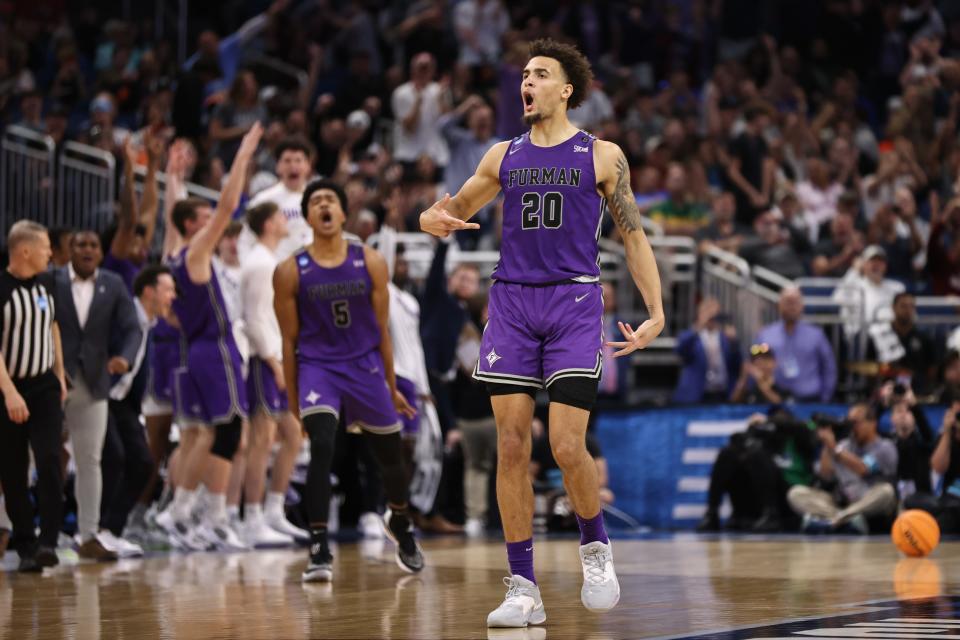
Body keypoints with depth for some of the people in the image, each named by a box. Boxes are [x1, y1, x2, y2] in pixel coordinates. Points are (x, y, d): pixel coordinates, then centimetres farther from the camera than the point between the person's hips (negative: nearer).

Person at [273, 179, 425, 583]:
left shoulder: (371, 263, -1)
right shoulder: (291, 272, -4)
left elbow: (381, 330, 7)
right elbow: (289, 341, 2)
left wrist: (392, 388, 10)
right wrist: (293, 403, 4)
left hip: (365, 366, 2)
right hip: (317, 367, -2)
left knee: (391, 455, 13)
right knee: (322, 448, -24)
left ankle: (400, 524, 43)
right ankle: (319, 551, -22)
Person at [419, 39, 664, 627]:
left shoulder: (602, 156, 4)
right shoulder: (504, 156, 12)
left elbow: (634, 236, 6)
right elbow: (454, 212, 22)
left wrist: (656, 311, -4)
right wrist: (433, 220, -3)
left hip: (575, 301, -3)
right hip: (512, 301, 3)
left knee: (567, 446, -13)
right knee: (512, 446, -3)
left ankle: (596, 546, 16)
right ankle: (523, 589, 2)